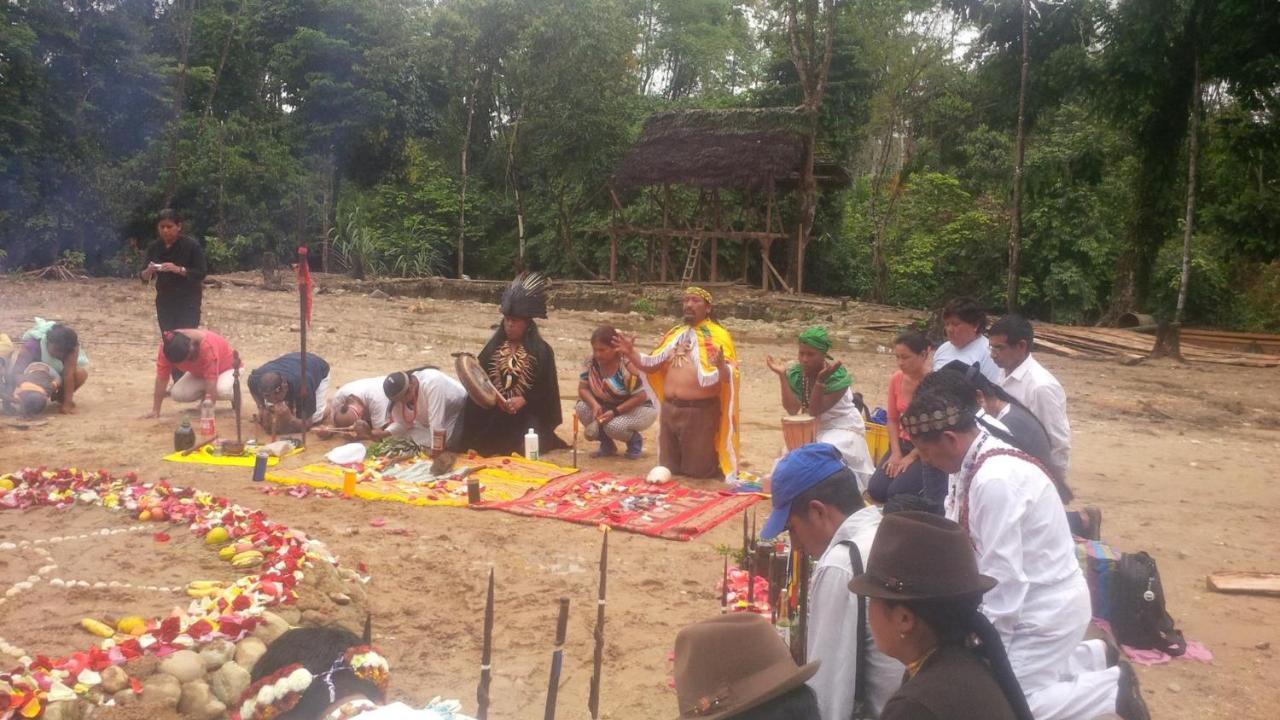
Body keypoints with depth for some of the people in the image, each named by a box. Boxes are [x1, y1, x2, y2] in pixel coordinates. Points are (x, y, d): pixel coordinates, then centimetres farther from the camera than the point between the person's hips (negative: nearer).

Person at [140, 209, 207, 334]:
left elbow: (201, 273, -14)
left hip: (188, 300, -4)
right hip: (165, 300, 5)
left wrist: (179, 269, -29)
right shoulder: (155, 247, 1)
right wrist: (149, 271, -20)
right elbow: (144, 277, 4)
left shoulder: (191, 245, -12)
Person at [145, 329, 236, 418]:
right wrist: (155, 410, -22)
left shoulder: (207, 345, -39)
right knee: (177, 394, -20)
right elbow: (161, 377, -22)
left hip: (225, 368, -5)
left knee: (223, 390, -38)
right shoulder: (167, 347, -26)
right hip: (199, 372, 5)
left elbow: (211, 377, -42)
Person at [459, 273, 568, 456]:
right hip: (492, 418, 3)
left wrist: (524, 400, -18)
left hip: (526, 419, -3)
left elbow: (547, 389, -3)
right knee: (483, 452, -8)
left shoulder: (542, 350, -2)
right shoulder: (493, 347, 7)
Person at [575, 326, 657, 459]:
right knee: (581, 407, -19)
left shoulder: (628, 365, -28)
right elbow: (583, 388, -9)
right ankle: (607, 444, 1)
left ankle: (636, 440, 3)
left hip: (639, 408, -6)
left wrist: (615, 412, -32)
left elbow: (641, 397, -26)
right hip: (608, 406, 6)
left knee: (613, 426, -34)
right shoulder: (591, 362, -12)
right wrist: (594, 404, -30)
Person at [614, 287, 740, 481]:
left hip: (700, 411, -6)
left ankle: (723, 468, 31)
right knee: (668, 470, 16)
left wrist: (721, 365, -40)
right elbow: (652, 366, 15)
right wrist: (631, 353, 0)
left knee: (697, 472, 3)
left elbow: (728, 376, -18)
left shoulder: (717, 335, -7)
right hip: (670, 409, 6)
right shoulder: (674, 334, 12)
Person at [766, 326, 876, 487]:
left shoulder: (837, 375, -23)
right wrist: (782, 375, -22)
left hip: (842, 428, -5)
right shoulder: (794, 373, -10)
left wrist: (820, 380, -38)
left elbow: (815, 411, -26)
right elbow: (793, 410, -19)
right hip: (813, 428, 5)